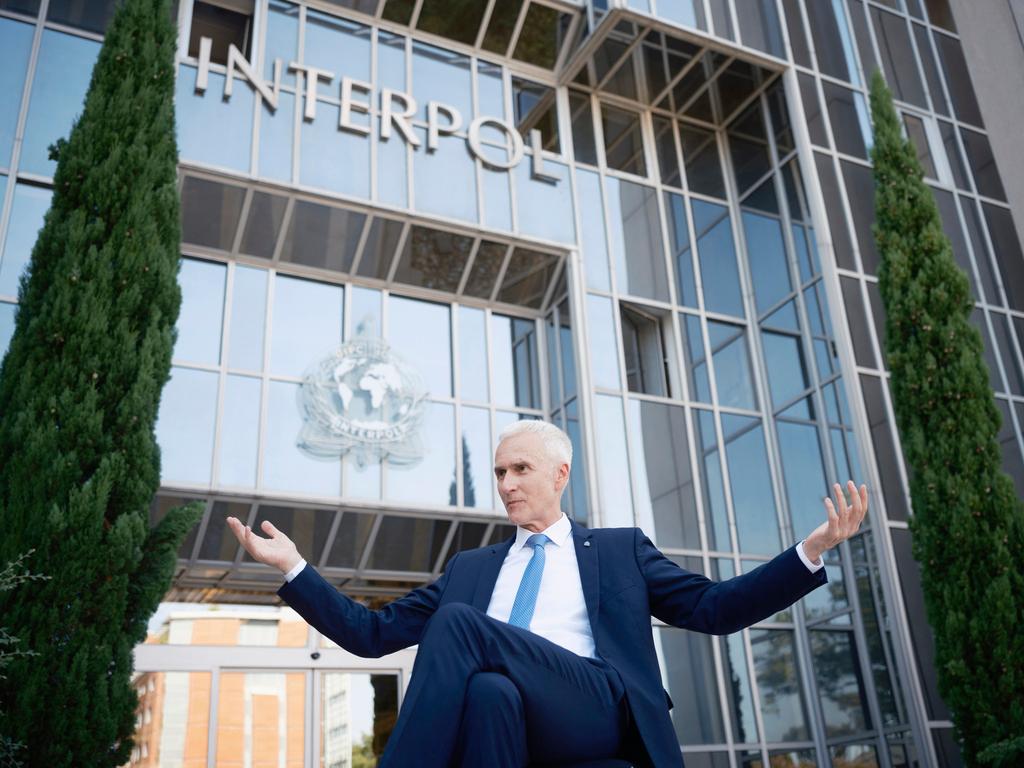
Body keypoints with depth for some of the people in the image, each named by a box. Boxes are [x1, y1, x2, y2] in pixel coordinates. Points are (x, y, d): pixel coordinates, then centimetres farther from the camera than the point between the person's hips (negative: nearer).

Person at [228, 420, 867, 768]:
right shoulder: (472, 568, 29)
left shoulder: (620, 549, 24)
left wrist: (813, 550, 4)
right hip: (491, 713, 2)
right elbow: (371, 633, 25)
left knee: (458, 622, -27)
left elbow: (714, 608, 16)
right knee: (490, 693, -37)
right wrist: (293, 566, 16)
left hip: (600, 711, -2)